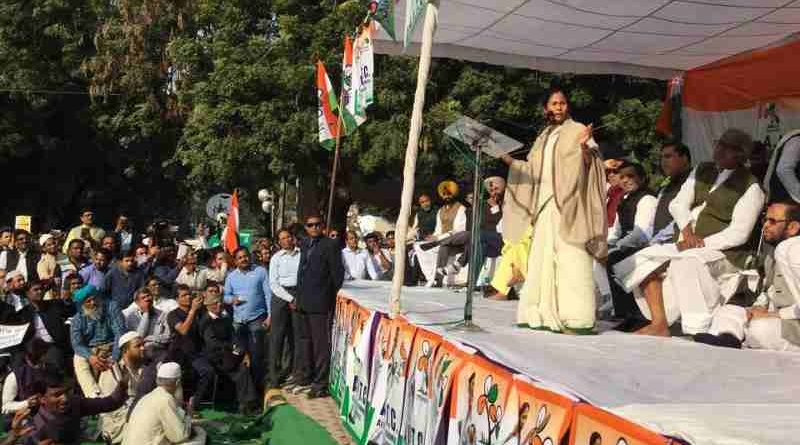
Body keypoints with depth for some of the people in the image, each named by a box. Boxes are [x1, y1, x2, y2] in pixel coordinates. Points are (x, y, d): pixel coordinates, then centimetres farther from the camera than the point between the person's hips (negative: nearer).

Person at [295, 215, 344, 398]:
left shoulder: (330, 245, -8)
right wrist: (298, 297, 15)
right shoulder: (305, 245, 16)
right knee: (304, 340, 17)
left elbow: (337, 273, -9)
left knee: (321, 343, -5)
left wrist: (332, 299, -7)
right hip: (303, 302, 8)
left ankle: (321, 383, -1)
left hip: (320, 303, -8)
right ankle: (306, 376, 30)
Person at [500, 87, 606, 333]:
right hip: (545, 204, 7)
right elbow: (533, 170, 23)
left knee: (570, 258, -13)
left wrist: (584, 147, -29)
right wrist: (508, 160, 15)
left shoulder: (578, 131, 2)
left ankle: (578, 317, -14)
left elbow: (590, 163, -10)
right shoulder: (544, 137, 20)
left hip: (568, 205, -7)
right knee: (543, 257, 5)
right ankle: (545, 313, 10)